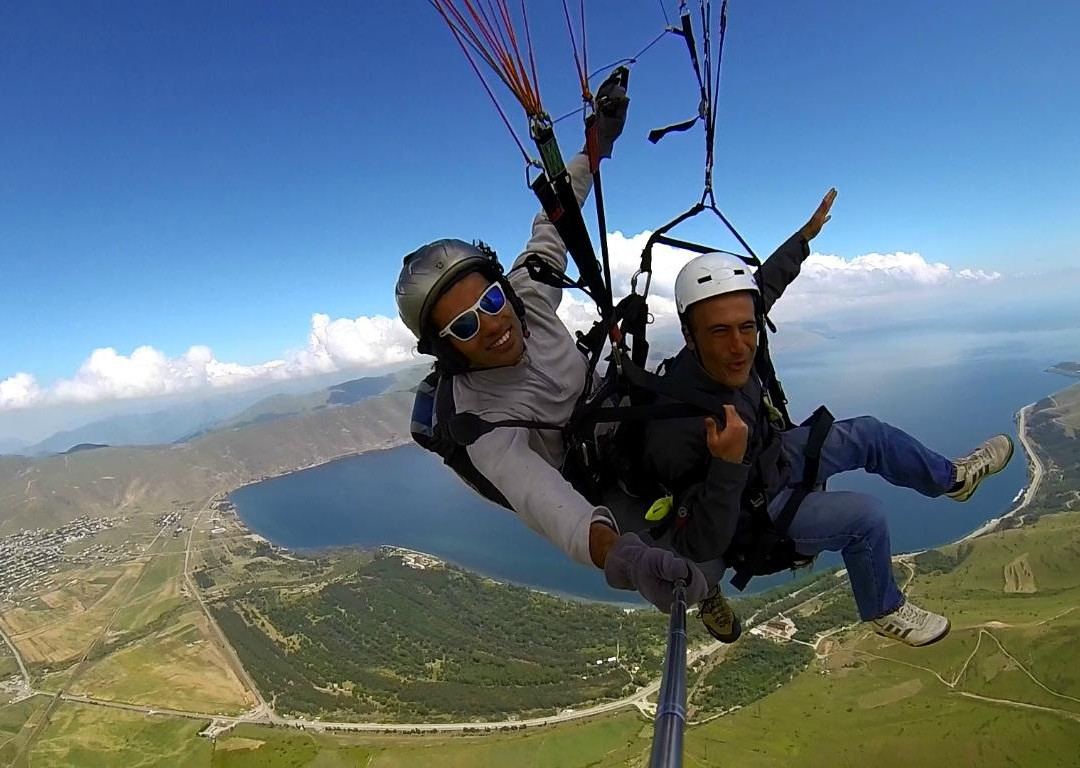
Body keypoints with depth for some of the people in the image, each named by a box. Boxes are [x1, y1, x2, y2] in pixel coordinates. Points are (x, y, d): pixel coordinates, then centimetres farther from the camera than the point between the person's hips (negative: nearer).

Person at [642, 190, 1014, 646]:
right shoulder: (677, 426, -43)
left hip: (771, 457, 7)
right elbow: (699, 548, -40)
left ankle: (953, 478, 40)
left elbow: (762, 286, 1)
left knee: (867, 435, 11)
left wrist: (805, 235, 10)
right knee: (864, 516, -16)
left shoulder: (725, 354, -22)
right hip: (748, 514, -7)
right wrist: (727, 465, -53)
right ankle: (884, 612, 16)